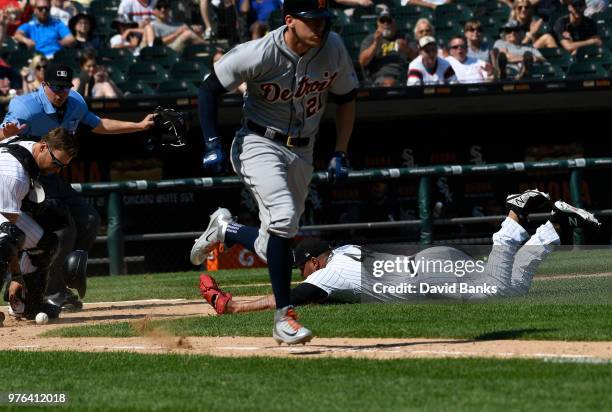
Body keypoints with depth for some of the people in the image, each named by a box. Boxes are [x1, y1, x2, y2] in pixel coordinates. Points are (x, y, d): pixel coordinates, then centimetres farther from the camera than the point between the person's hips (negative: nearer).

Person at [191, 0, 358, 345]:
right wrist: (212, 145, -15)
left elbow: (346, 99, 8)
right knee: (284, 217, -29)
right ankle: (284, 318, -24)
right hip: (260, 145, -5)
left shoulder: (333, 48, -8)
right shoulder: (259, 54, -21)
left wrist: (340, 155, 3)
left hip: (302, 154, 5)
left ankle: (225, 231, 38)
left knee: (274, 247, 6)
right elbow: (210, 88, -9)